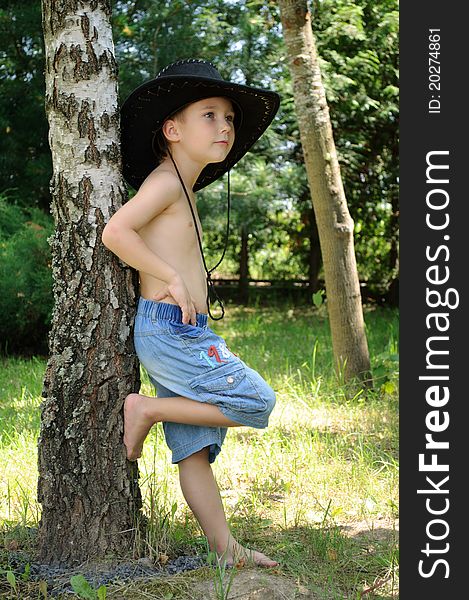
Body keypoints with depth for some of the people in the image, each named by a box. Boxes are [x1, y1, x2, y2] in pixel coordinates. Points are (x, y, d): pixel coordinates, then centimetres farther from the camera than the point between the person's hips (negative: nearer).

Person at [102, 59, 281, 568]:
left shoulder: (183, 192, 21)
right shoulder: (165, 180, -8)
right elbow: (115, 231, -21)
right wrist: (173, 279, -19)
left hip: (184, 334, 10)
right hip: (169, 329, -10)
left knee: (194, 448, 8)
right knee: (255, 402, -11)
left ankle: (225, 548, 12)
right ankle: (146, 409, -4)